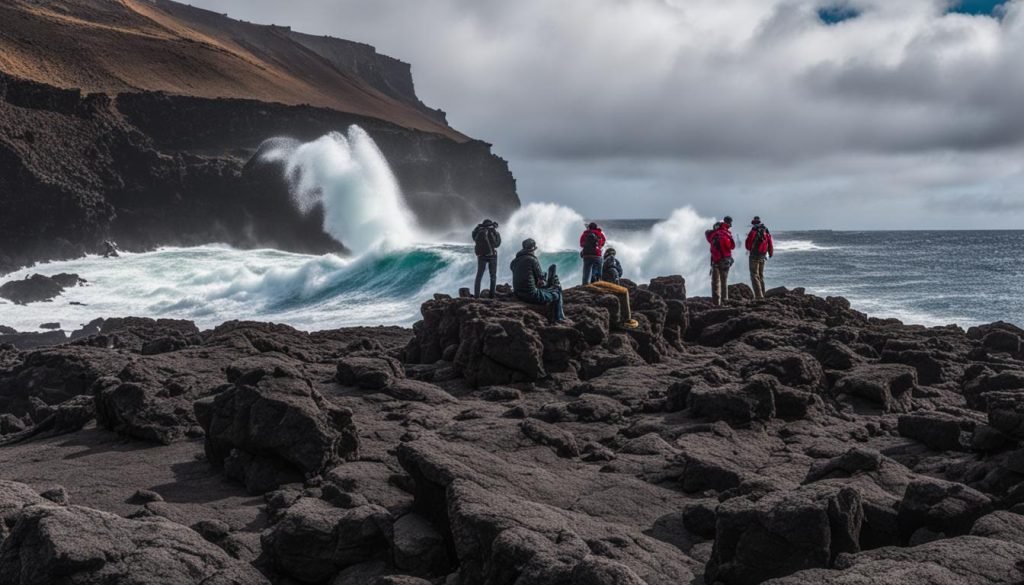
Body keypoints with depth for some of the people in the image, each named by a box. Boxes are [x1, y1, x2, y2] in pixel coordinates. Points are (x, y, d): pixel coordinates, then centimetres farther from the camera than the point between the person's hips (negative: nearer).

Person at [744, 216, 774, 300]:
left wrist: (749, 249, 12)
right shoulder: (766, 232, 6)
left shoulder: (754, 231, -13)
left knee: (755, 276, -6)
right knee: (761, 276, 17)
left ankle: (759, 296, -15)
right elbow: (770, 244, 10)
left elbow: (748, 243, -10)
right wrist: (771, 253, 24)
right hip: (763, 256, 7)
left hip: (755, 256, -7)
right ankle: (762, 295, 20)